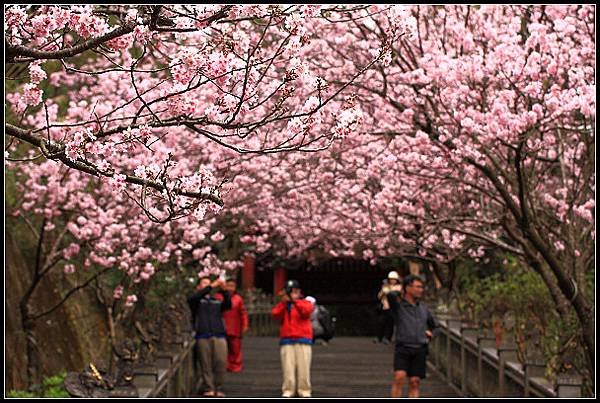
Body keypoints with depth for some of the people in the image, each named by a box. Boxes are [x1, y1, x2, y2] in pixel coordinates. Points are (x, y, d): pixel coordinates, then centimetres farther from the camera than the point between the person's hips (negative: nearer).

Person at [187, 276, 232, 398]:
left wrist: (224, 290, -11)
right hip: (203, 336, -2)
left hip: (219, 336, 2)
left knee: (221, 363, -7)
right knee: (206, 364, -4)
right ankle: (209, 389, 2)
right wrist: (212, 286, -14)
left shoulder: (217, 301, 22)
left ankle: (219, 389, 1)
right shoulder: (196, 301, 14)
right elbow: (194, 298, -10)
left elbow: (228, 305, 4)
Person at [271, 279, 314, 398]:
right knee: (288, 367, -5)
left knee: (303, 366, -6)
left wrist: (295, 300, -23)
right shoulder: (282, 305, 17)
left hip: (303, 340, -1)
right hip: (286, 341, 1)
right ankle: (288, 390, -3)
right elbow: (275, 314, -2)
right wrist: (284, 302, -12)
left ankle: (304, 390, -2)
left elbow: (307, 310, -13)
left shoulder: (305, 303, 11)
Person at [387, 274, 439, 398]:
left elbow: (435, 326, 30)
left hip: (420, 350, 4)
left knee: (415, 382, -1)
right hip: (403, 348, -4)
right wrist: (400, 293, -1)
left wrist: (430, 334, 8)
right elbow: (390, 295, -23)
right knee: (400, 377, -21)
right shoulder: (398, 306, 0)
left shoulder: (423, 308, 15)